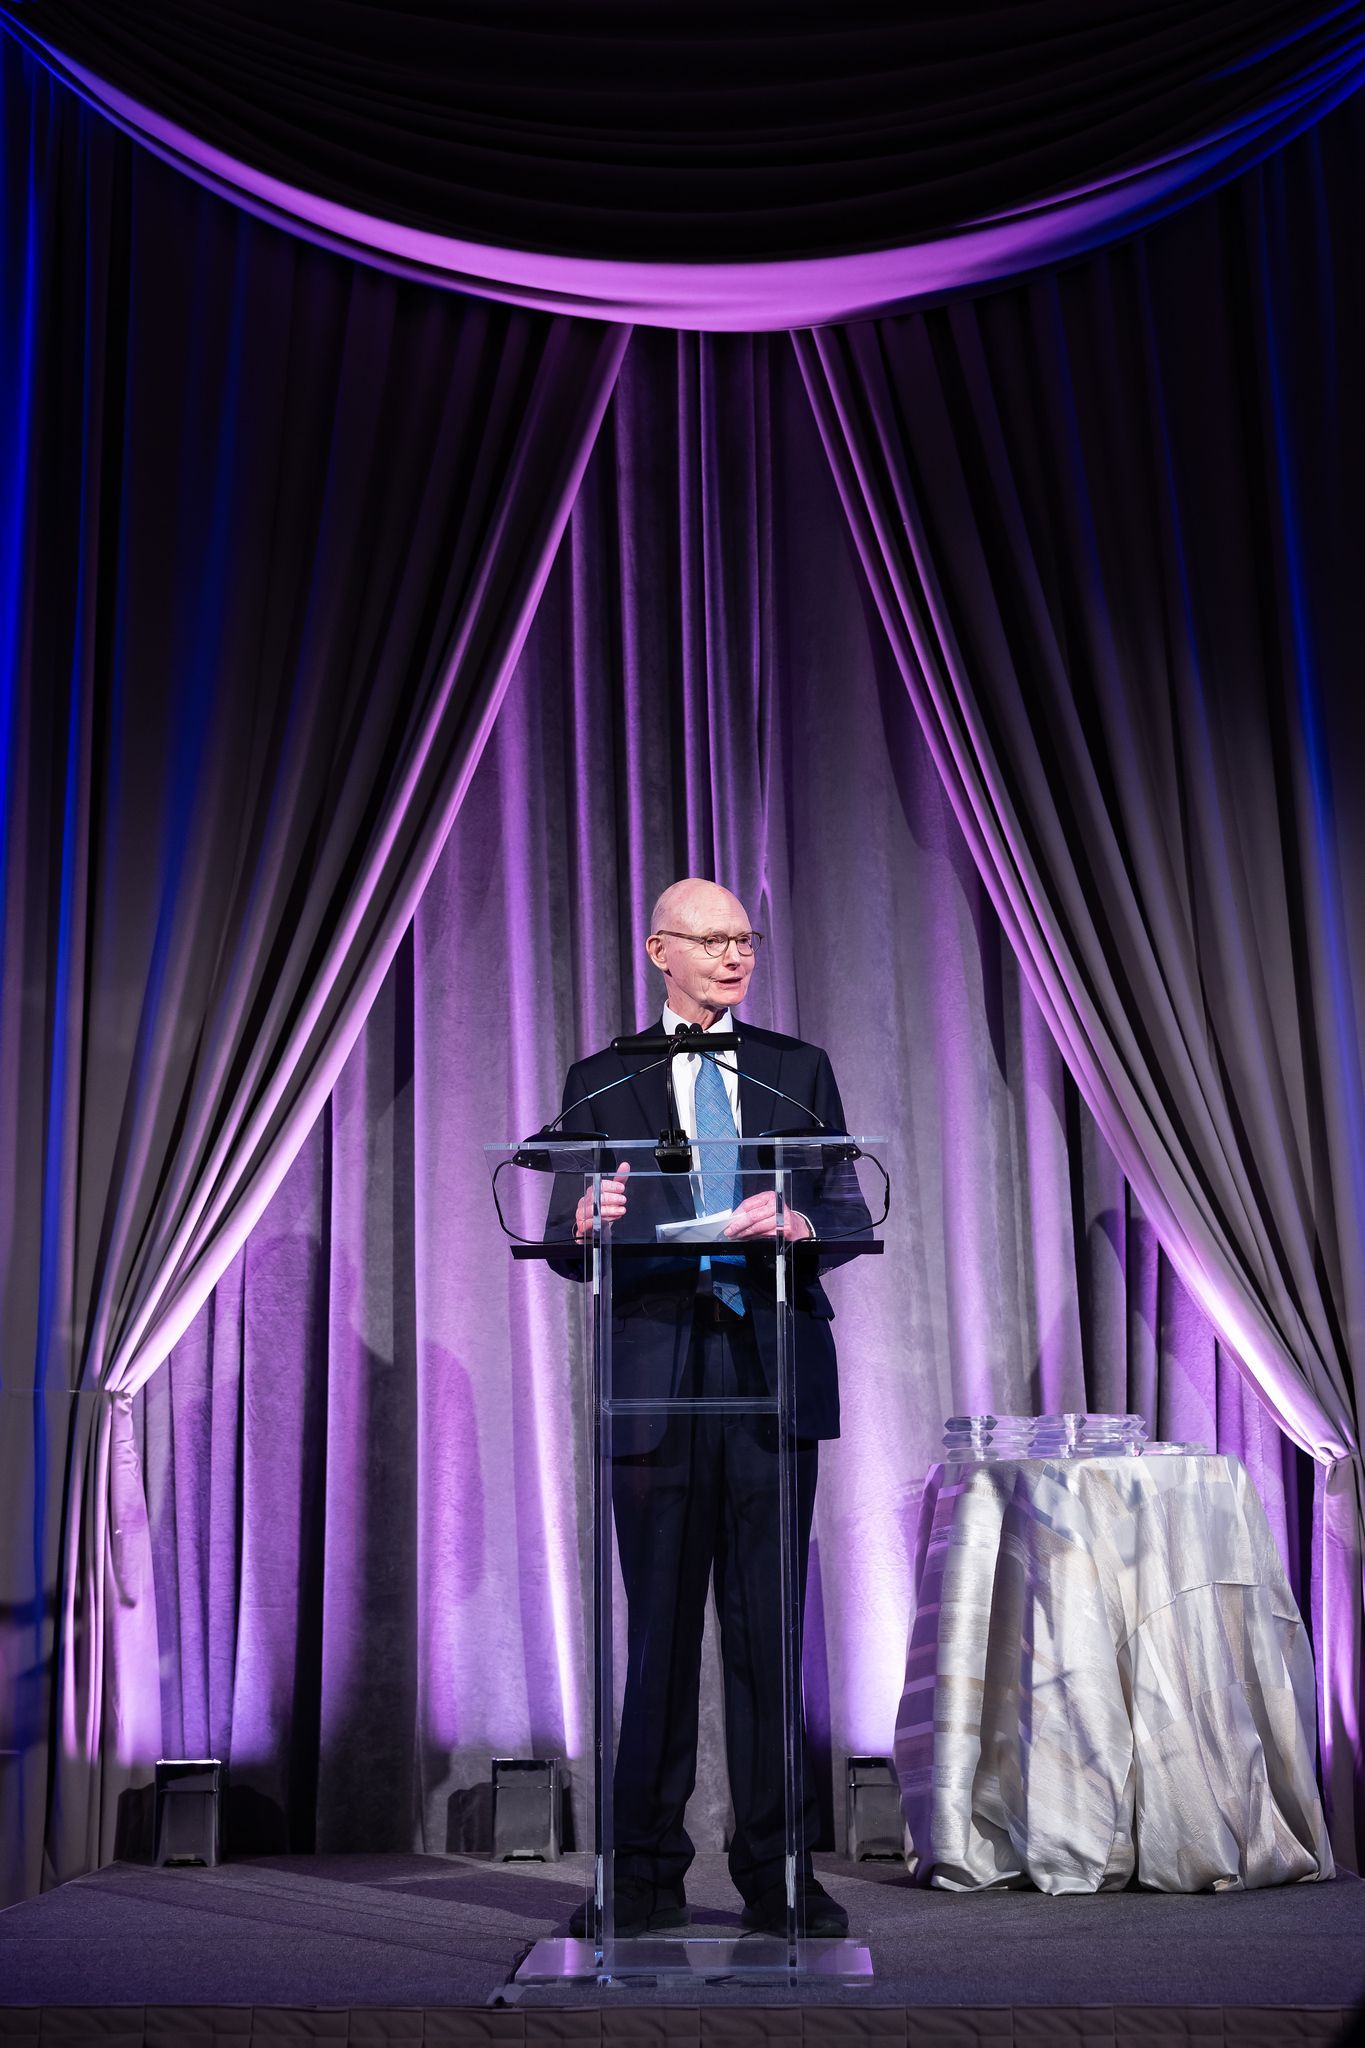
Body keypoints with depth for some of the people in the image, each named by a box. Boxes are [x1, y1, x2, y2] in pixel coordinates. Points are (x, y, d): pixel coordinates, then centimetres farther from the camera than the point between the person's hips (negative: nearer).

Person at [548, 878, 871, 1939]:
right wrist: (590, 1221, -17)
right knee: (659, 1629, 4)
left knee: (769, 1628, 3)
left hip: (775, 1373, 1)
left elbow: (853, 1218, 7)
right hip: (656, 1378, -1)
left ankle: (777, 1874, 13)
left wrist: (795, 1224, -15)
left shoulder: (801, 1071, 13)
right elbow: (568, 1245, 6)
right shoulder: (602, 1082, 10)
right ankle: (649, 1876, 14)